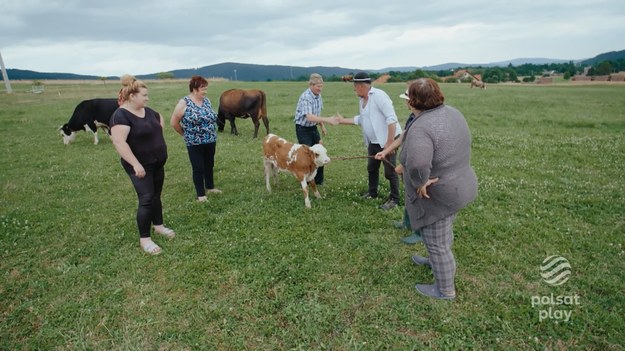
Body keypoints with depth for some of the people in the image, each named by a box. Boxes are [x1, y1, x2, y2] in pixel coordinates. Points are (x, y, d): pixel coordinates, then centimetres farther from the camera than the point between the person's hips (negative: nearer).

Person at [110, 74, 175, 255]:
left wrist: (158, 138, 17)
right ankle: (144, 239, 4)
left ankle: (158, 225, 34)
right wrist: (135, 164, -32)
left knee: (156, 195, 17)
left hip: (158, 163, 8)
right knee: (146, 199, -8)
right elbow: (119, 142, -28)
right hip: (141, 166, -8)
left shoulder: (147, 111, 6)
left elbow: (160, 119, 28)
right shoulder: (121, 115, -18)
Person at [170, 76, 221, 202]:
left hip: (210, 141, 5)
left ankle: (210, 186, 35)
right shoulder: (184, 103, -12)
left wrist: (210, 134, 12)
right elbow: (174, 122, -5)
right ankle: (201, 194, 14)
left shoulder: (207, 101, 5)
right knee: (198, 168, 2)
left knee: (209, 165, 17)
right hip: (194, 143, -5)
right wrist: (186, 134, 3)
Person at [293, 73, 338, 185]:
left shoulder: (318, 96, 2)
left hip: (313, 128, 8)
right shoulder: (305, 97, -24)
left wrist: (322, 126, 14)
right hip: (303, 129, -8)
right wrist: (327, 119, -43)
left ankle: (319, 180, 22)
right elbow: (309, 117, -36)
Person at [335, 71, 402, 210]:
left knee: (390, 171, 0)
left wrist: (390, 141, -27)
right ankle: (372, 192, 39)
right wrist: (343, 120, 17)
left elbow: (391, 118, -25)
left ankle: (394, 199, 14)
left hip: (388, 140, -9)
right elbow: (361, 119, 20)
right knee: (371, 168, 20)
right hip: (374, 141, 9)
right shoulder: (362, 99, 8)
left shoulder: (378, 95, -20)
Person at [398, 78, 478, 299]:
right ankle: (435, 261, 52)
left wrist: (420, 182, -29)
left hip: (437, 196, -9)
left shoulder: (421, 127, -29)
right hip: (459, 185, 9)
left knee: (436, 244, 10)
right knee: (443, 232, 29)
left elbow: (417, 162, -47)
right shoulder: (451, 112, 1)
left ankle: (445, 290, 28)